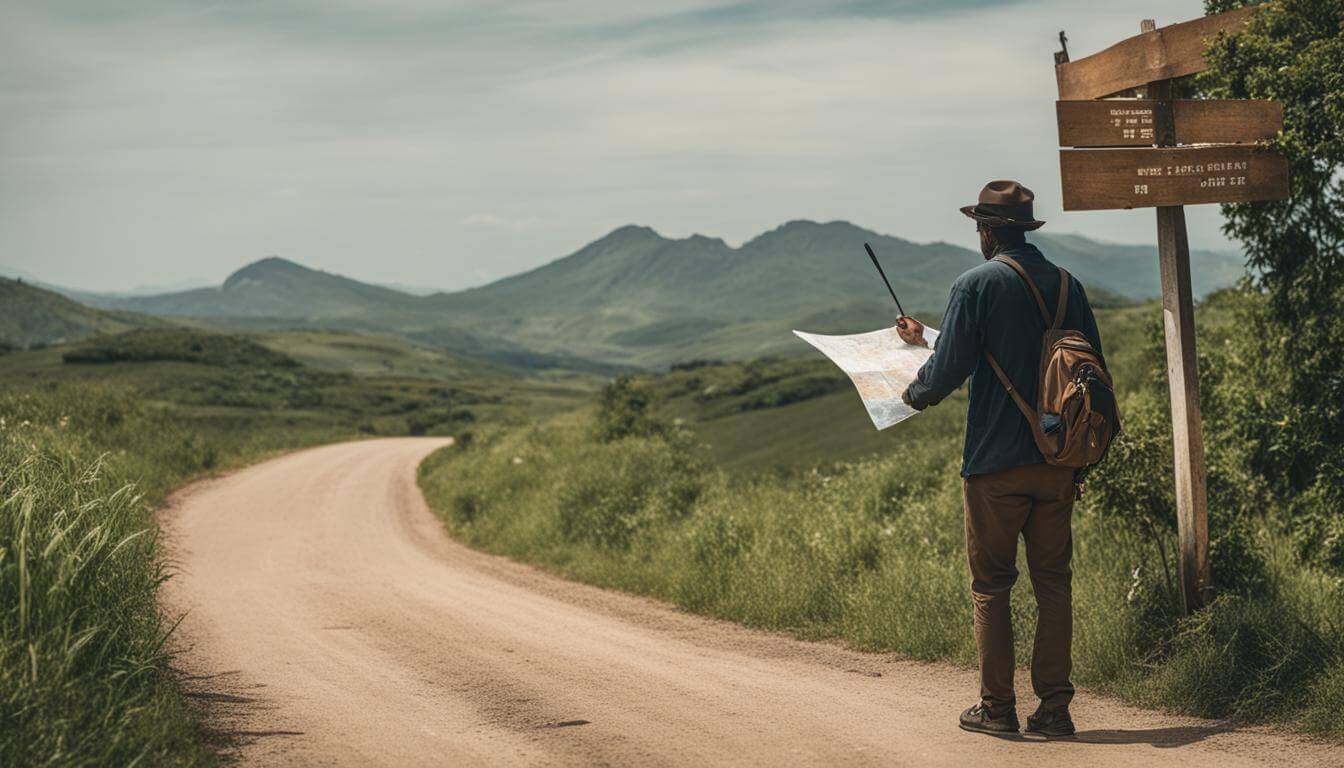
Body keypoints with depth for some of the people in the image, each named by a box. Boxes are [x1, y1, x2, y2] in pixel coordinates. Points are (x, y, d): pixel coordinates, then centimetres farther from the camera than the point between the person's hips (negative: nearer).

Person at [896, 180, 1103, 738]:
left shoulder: (976, 285, -8)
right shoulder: (1066, 285, 7)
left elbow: (950, 368, -11)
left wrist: (915, 394, 10)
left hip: (995, 463, -4)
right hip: (1058, 461, 4)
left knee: (991, 586, 5)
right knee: (1053, 582, 9)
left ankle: (997, 708, 7)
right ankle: (1054, 706, 8)